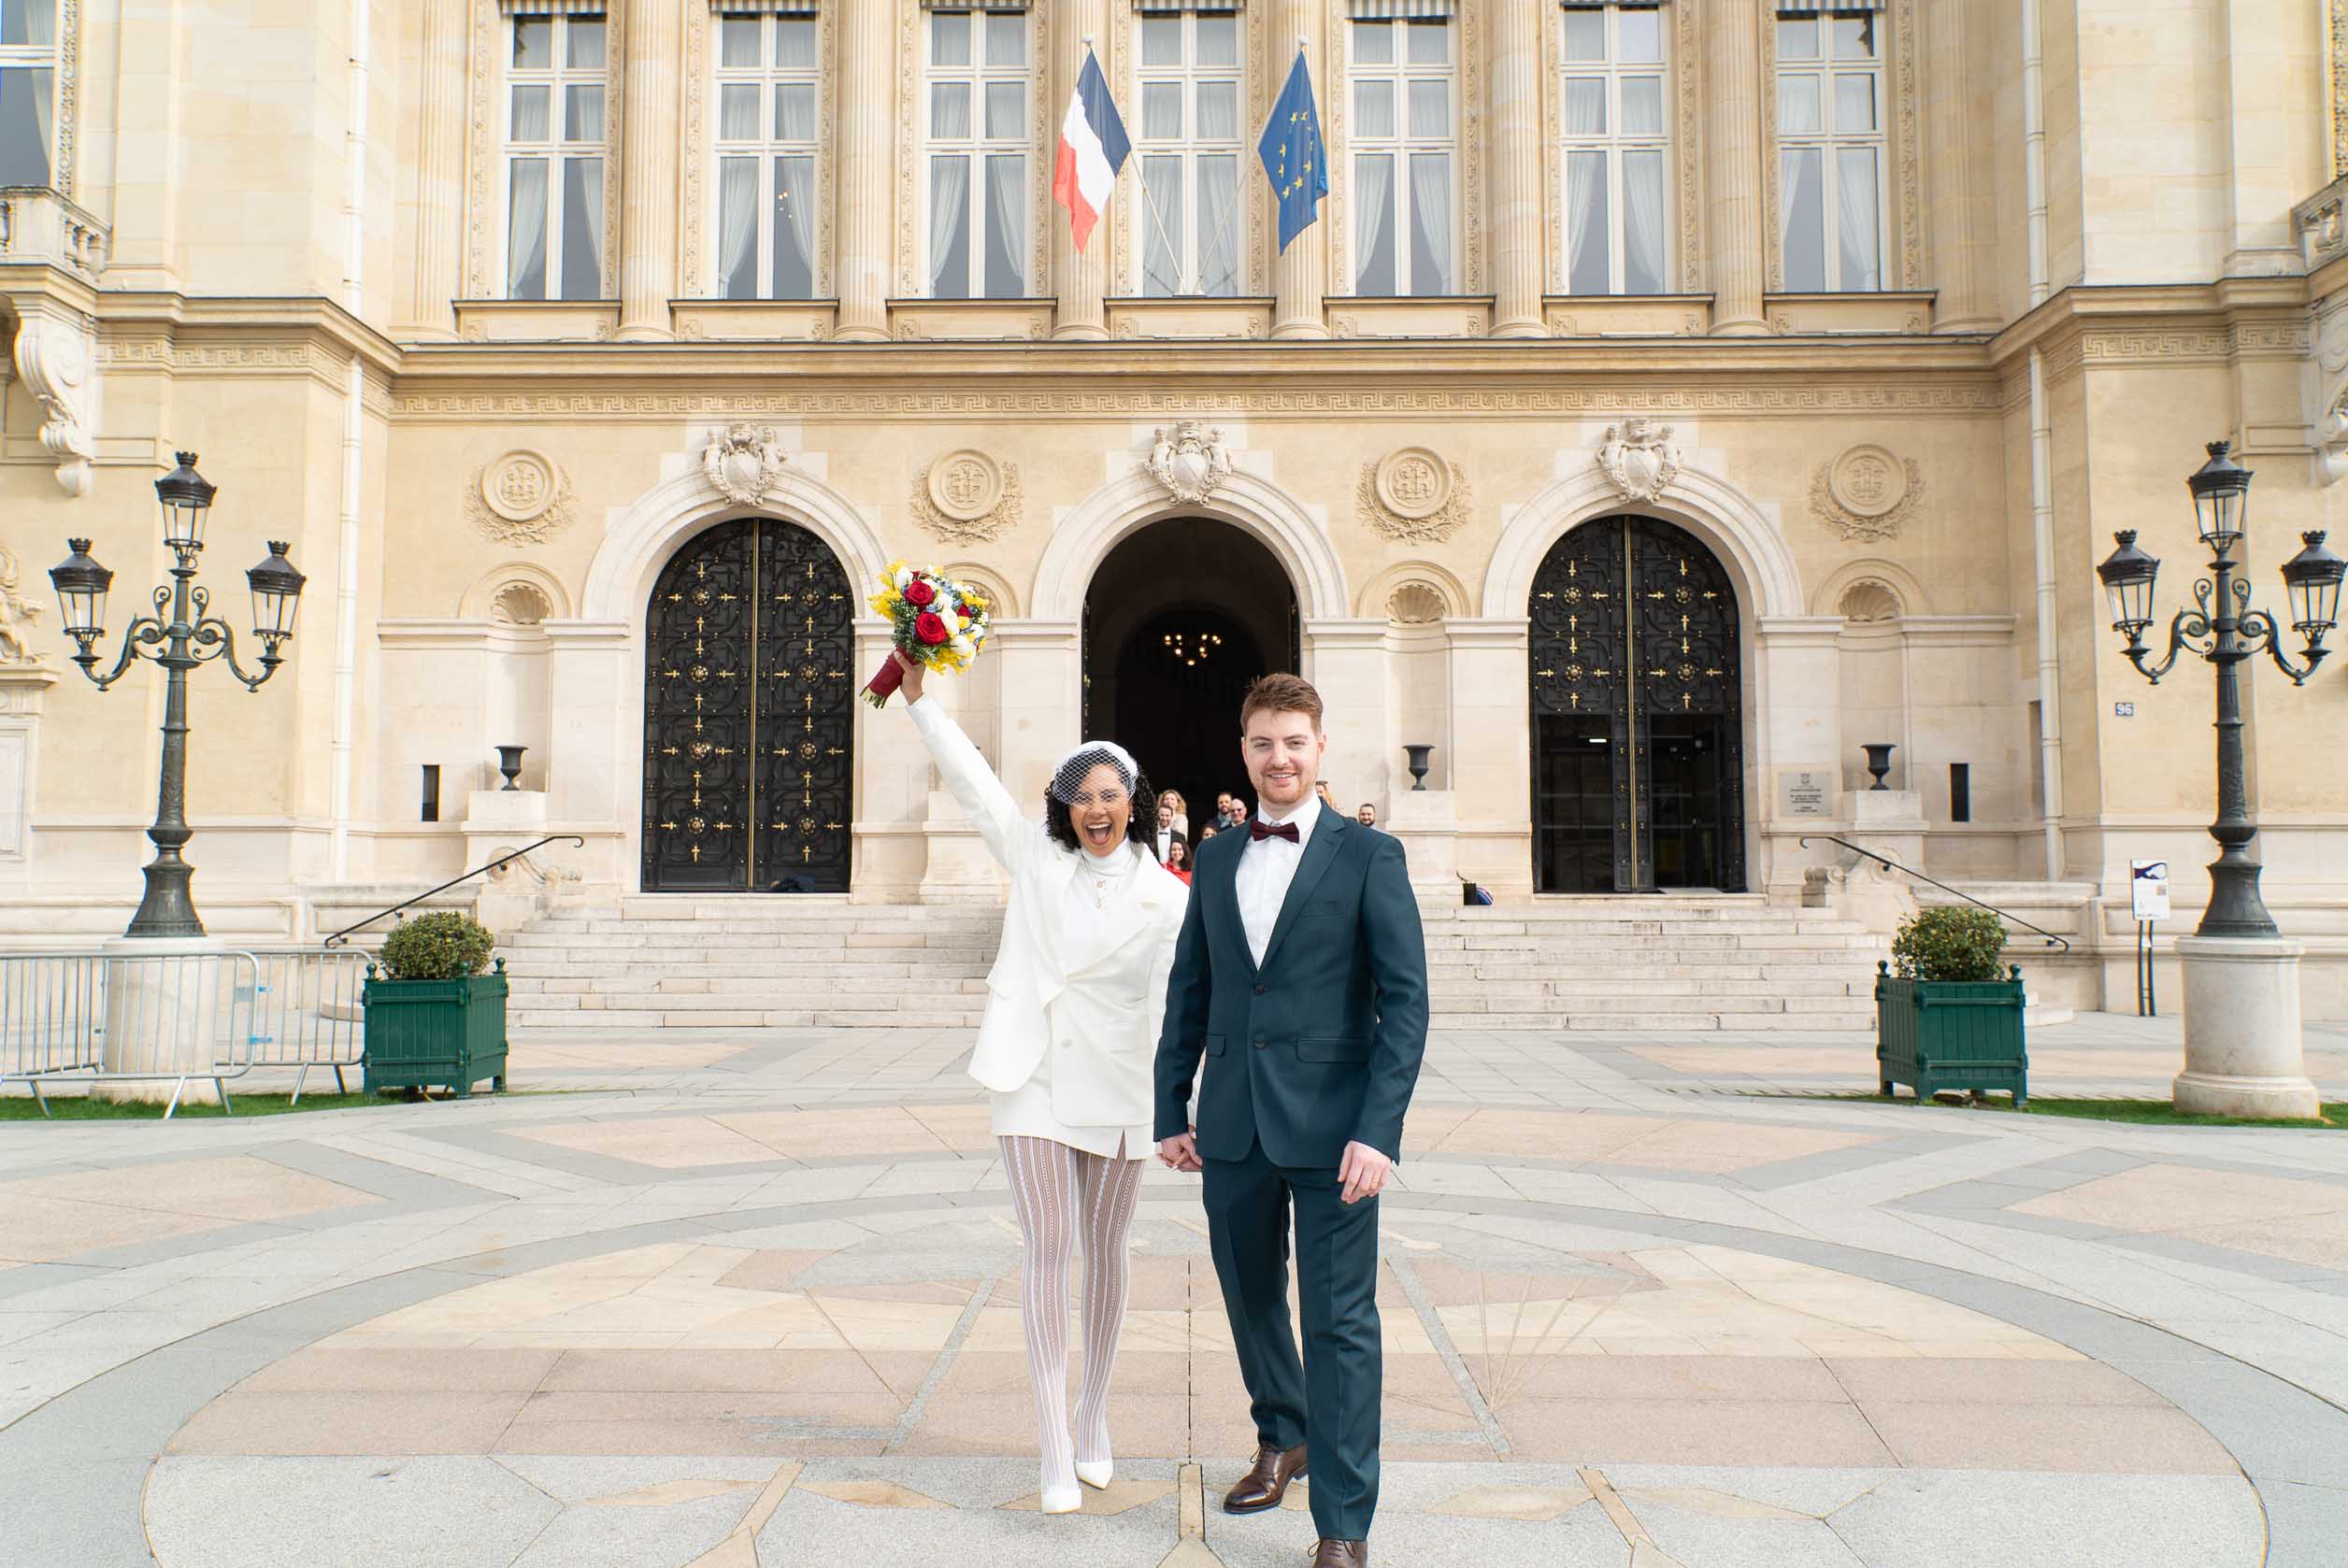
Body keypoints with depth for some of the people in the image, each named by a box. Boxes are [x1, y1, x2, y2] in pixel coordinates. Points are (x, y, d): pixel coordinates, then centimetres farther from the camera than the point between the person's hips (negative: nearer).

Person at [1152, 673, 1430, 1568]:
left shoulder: (1369, 856, -3)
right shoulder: (1215, 861, 11)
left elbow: (1406, 1002, -8)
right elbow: (1188, 993, 15)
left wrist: (1379, 1131, -16)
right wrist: (1170, 1111, 11)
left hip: (1330, 1126, -4)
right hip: (1232, 1126, 5)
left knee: (1340, 1323, 0)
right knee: (1251, 1300, 18)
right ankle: (1283, 1440, 43)